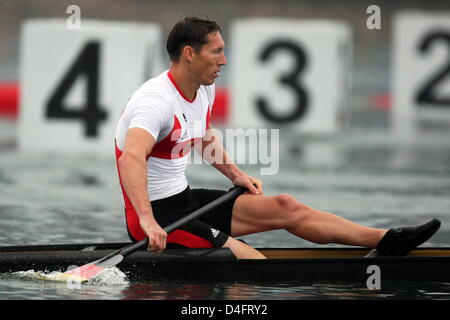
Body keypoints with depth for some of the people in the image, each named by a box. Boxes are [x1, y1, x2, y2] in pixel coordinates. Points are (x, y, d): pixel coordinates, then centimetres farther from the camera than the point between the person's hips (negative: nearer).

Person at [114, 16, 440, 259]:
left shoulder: (204, 90, 7)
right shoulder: (156, 101, -24)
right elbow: (132, 158, -42)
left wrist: (234, 173, 18)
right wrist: (147, 221, -54)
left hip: (185, 200, 10)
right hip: (157, 212, -10)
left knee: (284, 207, 7)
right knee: (252, 262, -23)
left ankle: (387, 240, 9)